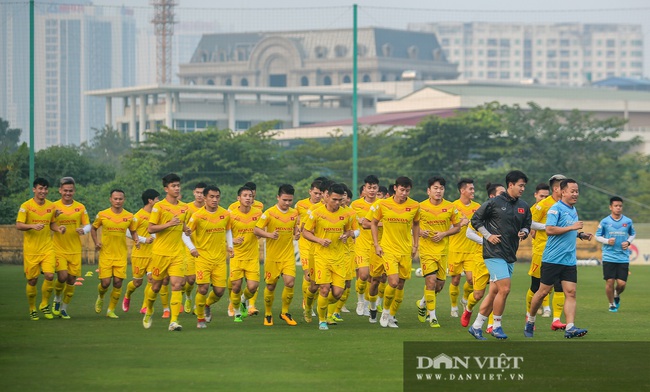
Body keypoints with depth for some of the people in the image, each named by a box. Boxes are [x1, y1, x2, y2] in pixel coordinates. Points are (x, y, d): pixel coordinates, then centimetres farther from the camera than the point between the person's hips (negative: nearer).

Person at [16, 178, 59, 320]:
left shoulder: (51, 206, 6)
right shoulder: (26, 206, -7)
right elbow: (18, 225, -12)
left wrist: (58, 228, -2)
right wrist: (33, 226, -29)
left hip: (47, 248, 3)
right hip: (31, 249, -3)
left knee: (49, 275, -13)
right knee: (32, 280, 2)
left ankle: (45, 305, 8)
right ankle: (32, 309, 20)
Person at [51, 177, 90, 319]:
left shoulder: (80, 207, 4)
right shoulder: (54, 207, -1)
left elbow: (88, 225, 9)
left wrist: (83, 230, -15)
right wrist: (55, 216, -18)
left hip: (75, 250, 2)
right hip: (59, 249, -2)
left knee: (71, 279, 3)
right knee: (62, 276, -17)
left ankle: (64, 308, 19)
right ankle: (57, 300, 12)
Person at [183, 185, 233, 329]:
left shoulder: (225, 214, 3)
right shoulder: (197, 216, -9)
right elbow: (185, 234, -3)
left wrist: (229, 246, 6)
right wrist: (192, 248, -19)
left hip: (220, 258, 3)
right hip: (203, 256, -3)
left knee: (219, 291, -1)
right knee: (203, 287, -14)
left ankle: (207, 305, 32)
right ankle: (200, 319, 4)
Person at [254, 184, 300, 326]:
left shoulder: (294, 213, 4)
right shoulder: (269, 213, -8)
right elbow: (257, 230, -6)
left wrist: (297, 233, -3)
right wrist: (269, 234, -23)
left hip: (288, 256, 2)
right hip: (272, 256, -2)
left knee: (290, 282, -15)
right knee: (271, 286, 6)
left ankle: (285, 312, 6)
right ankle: (268, 314, 27)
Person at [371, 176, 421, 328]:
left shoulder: (415, 206, -1)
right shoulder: (383, 204, -6)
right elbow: (374, 223, 7)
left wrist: (415, 245, 11)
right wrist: (376, 244, 0)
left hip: (406, 251, 3)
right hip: (389, 249, -3)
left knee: (401, 284, 6)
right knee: (393, 282, -17)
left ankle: (391, 316, 22)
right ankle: (385, 310, 6)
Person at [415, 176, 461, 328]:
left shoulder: (450, 207, -1)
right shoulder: (421, 207, -5)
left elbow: (457, 227, 7)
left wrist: (444, 234, -10)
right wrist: (420, 232, -15)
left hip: (443, 250, 3)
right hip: (426, 249, -3)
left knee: (440, 284, 7)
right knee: (431, 281, -14)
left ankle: (422, 304, 37)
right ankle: (432, 317, -4)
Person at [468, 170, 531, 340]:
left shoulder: (523, 207, 10)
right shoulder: (494, 203, -7)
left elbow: (527, 225, 22)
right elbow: (476, 219, 0)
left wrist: (524, 232, -1)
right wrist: (488, 235, -9)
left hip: (510, 256, 7)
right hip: (494, 254, -7)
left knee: (494, 292, 8)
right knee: (504, 289, -15)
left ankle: (476, 326, 17)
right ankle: (497, 326, -1)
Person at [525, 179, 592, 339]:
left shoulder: (573, 210, 17)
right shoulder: (556, 209, -10)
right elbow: (549, 230, -22)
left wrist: (580, 234, 13)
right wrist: (572, 227, -21)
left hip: (569, 261, 7)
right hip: (552, 259, -7)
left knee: (570, 293, -5)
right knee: (543, 291, 1)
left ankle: (570, 328, -11)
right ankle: (530, 322, 19)